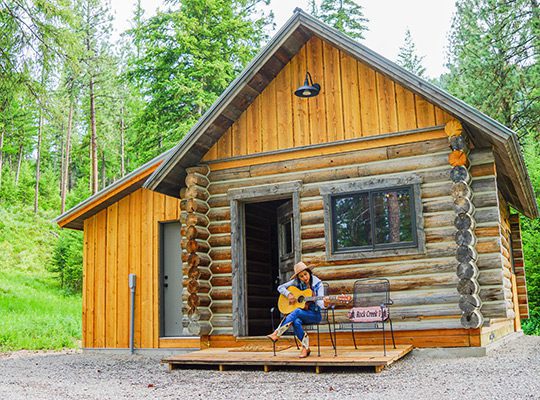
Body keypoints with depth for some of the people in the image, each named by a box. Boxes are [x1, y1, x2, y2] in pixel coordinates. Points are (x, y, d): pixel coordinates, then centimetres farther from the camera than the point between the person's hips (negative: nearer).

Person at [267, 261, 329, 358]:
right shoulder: (297, 282, 3)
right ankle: (305, 347, -20)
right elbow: (280, 287, 7)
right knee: (296, 322, -34)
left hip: (314, 314, -3)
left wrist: (324, 304, -38)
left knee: (297, 312, -33)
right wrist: (289, 294, -11)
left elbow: (319, 301, -14)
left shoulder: (317, 284, -4)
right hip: (301, 313, 3)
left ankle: (277, 334, -28)